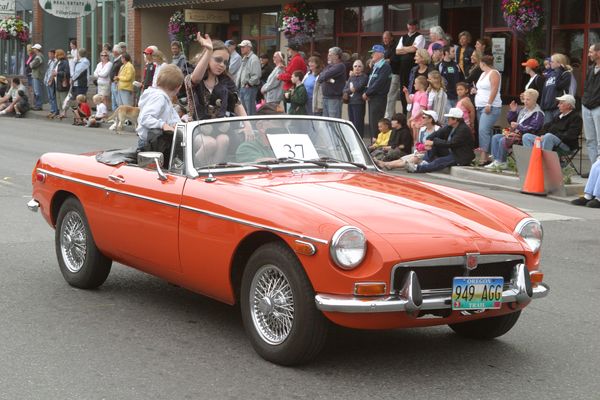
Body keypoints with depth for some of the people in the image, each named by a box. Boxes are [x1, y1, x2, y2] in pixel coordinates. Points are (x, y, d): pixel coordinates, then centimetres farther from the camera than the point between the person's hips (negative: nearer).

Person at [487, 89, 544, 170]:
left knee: (503, 140, -25)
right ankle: (496, 160, -8)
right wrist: (513, 111, 5)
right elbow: (510, 120, 23)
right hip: (516, 133, 10)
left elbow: (532, 128, -20)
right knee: (495, 137, -1)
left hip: (525, 136, -10)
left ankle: (501, 162, -11)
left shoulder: (538, 114, -9)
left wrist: (518, 126, -24)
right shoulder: (523, 109, 17)